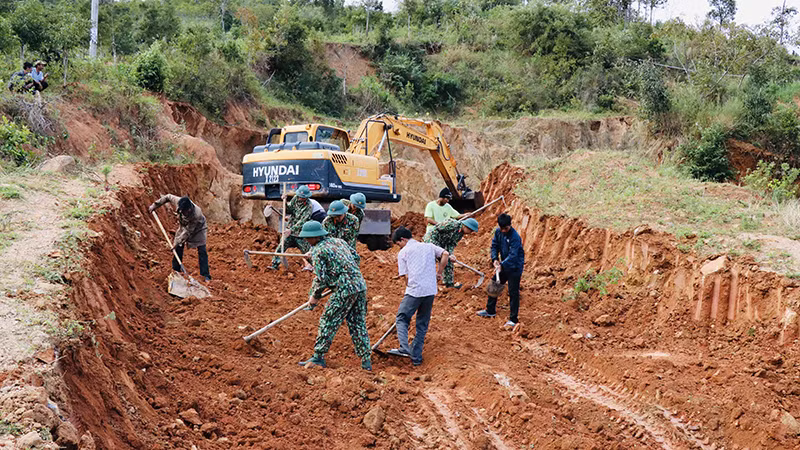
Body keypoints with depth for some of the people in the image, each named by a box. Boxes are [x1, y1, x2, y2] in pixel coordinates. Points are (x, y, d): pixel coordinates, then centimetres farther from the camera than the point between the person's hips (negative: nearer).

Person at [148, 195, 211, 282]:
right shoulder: (178, 201, -31)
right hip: (184, 226, 5)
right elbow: (168, 197, -9)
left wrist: (177, 242, -28)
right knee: (178, 248, 4)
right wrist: (154, 205, -6)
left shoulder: (196, 214, -42)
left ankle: (206, 276, -4)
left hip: (198, 229, -5)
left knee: (202, 251, -9)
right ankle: (176, 270, 18)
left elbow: (188, 231, -33)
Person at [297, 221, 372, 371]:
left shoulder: (317, 251, -7)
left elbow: (321, 278, -11)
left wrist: (315, 296, 3)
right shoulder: (339, 241, 16)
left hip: (345, 290, -8)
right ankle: (366, 361, 12)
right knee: (358, 325, 12)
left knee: (328, 323, 4)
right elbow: (356, 256, 24)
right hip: (360, 285, 8)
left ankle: (318, 357, 9)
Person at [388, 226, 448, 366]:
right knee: (423, 324, 14)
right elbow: (445, 254, 5)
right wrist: (439, 272, 14)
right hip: (431, 290, 4)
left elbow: (406, 276, 2)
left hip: (414, 291, -4)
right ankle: (416, 357, 14)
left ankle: (404, 348, -13)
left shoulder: (403, 252, 6)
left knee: (401, 319, 8)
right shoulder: (428, 246, 17)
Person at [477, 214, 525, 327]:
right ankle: (490, 310, 34)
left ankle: (513, 319, -1)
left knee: (513, 293, -6)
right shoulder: (498, 231, -3)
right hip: (504, 265, 8)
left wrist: (502, 266, -39)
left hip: (515, 267, -8)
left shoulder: (515, 237, -25)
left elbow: (513, 255, -30)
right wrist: (495, 259, -11)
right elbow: (494, 245, 5)